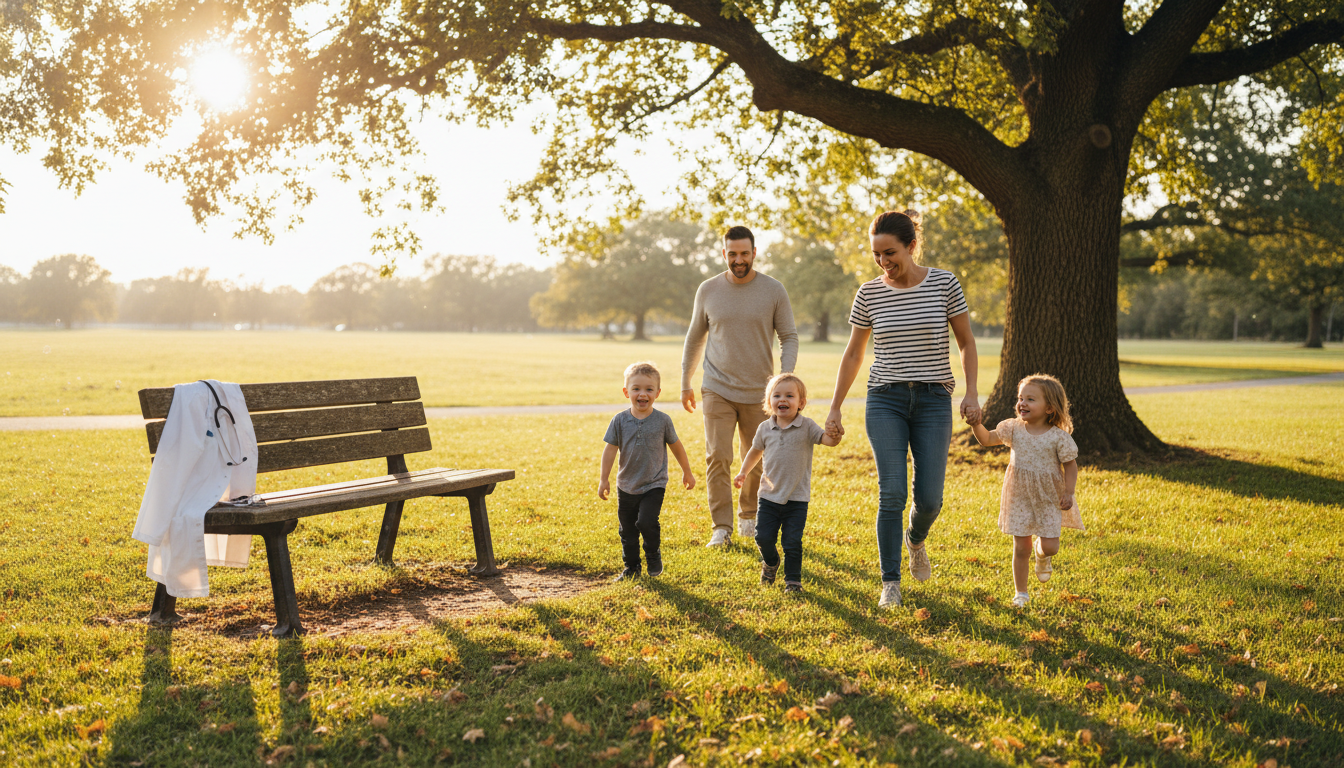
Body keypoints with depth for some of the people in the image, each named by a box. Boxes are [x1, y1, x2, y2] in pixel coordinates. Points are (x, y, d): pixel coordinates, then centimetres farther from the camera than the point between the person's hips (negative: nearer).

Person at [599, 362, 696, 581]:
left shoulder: (662, 420, -7)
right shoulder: (620, 420, -6)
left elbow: (676, 446, 5)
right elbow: (610, 449, -2)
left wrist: (687, 472, 14)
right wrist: (604, 479, -4)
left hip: (654, 485, -2)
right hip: (626, 487, 3)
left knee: (646, 522, -18)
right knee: (627, 529, 10)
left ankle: (654, 555, 10)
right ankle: (631, 566, 29)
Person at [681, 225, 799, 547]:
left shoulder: (774, 290, -2)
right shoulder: (708, 290, 1)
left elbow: (789, 337, 1)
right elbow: (695, 338, 12)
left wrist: (785, 376, -15)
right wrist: (685, 383, 14)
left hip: (759, 392, 0)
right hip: (717, 390, 0)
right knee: (717, 457, -8)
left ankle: (749, 516, 29)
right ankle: (722, 526, 1)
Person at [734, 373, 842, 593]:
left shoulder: (806, 426, -6)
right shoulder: (765, 428, 3)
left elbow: (827, 439, -19)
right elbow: (755, 451, 19)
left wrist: (834, 437, -41)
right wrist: (743, 472, 11)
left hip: (797, 498, -3)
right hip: (769, 495, 3)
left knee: (792, 542, -2)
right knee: (763, 537, 2)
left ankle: (793, 579, 16)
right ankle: (770, 562, 33)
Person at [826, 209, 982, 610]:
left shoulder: (944, 283, -2)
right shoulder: (869, 293, 1)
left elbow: (966, 342, 7)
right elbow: (853, 354, 10)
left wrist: (971, 392, -4)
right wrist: (835, 408, 8)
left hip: (934, 400, 0)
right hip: (886, 400, 0)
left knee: (929, 498, -3)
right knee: (892, 493, -9)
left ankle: (916, 539, 33)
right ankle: (890, 583, 3)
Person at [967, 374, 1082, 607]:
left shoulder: (1058, 437, -10)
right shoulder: (1014, 429, -2)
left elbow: (1070, 466, -3)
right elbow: (987, 439, 2)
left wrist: (1068, 493, -12)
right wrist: (976, 424, -17)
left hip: (1049, 499, -2)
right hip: (1019, 498, 2)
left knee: (1050, 547, -5)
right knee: (1021, 548, 4)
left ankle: (1042, 555, 34)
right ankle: (1020, 593, 19)